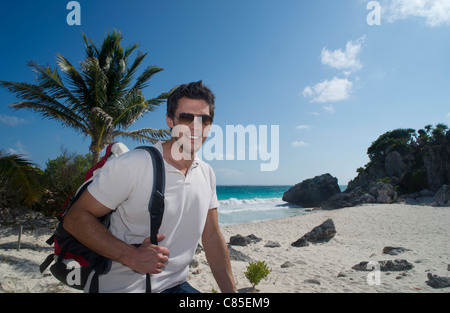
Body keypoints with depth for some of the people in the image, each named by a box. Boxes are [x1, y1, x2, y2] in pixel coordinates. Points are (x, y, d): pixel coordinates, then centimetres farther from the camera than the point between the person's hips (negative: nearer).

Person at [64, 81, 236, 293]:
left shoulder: (207, 174, 2)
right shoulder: (132, 164, -18)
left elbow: (212, 238, 6)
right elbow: (75, 218, -13)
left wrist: (231, 290, 2)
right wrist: (132, 256, -23)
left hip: (176, 285, 5)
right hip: (125, 286, -4)